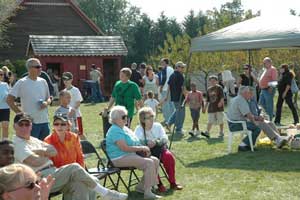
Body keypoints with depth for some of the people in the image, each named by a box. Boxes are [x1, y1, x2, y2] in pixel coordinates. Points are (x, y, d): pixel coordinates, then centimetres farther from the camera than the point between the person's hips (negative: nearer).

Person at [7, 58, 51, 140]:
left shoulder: (43, 82, 10)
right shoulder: (22, 83, -7)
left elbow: (49, 98, 19)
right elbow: (9, 100, -8)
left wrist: (47, 103, -4)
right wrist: (21, 113, -10)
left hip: (45, 121, 6)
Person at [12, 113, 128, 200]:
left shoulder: (33, 140, 22)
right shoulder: (17, 144, -5)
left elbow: (54, 151, 14)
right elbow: (36, 161, -19)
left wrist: (41, 151, -5)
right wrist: (47, 154, 2)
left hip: (52, 174, 9)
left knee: (80, 184, -15)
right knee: (74, 168, -21)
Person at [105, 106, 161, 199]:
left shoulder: (124, 128, 17)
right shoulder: (115, 131, -15)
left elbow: (134, 143, 20)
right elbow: (125, 148, -23)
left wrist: (144, 149, 0)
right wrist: (142, 148, -16)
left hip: (131, 155, 10)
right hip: (120, 158, -10)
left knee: (155, 160, -1)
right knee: (149, 163, -23)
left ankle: (141, 186, 6)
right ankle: (148, 192, -21)